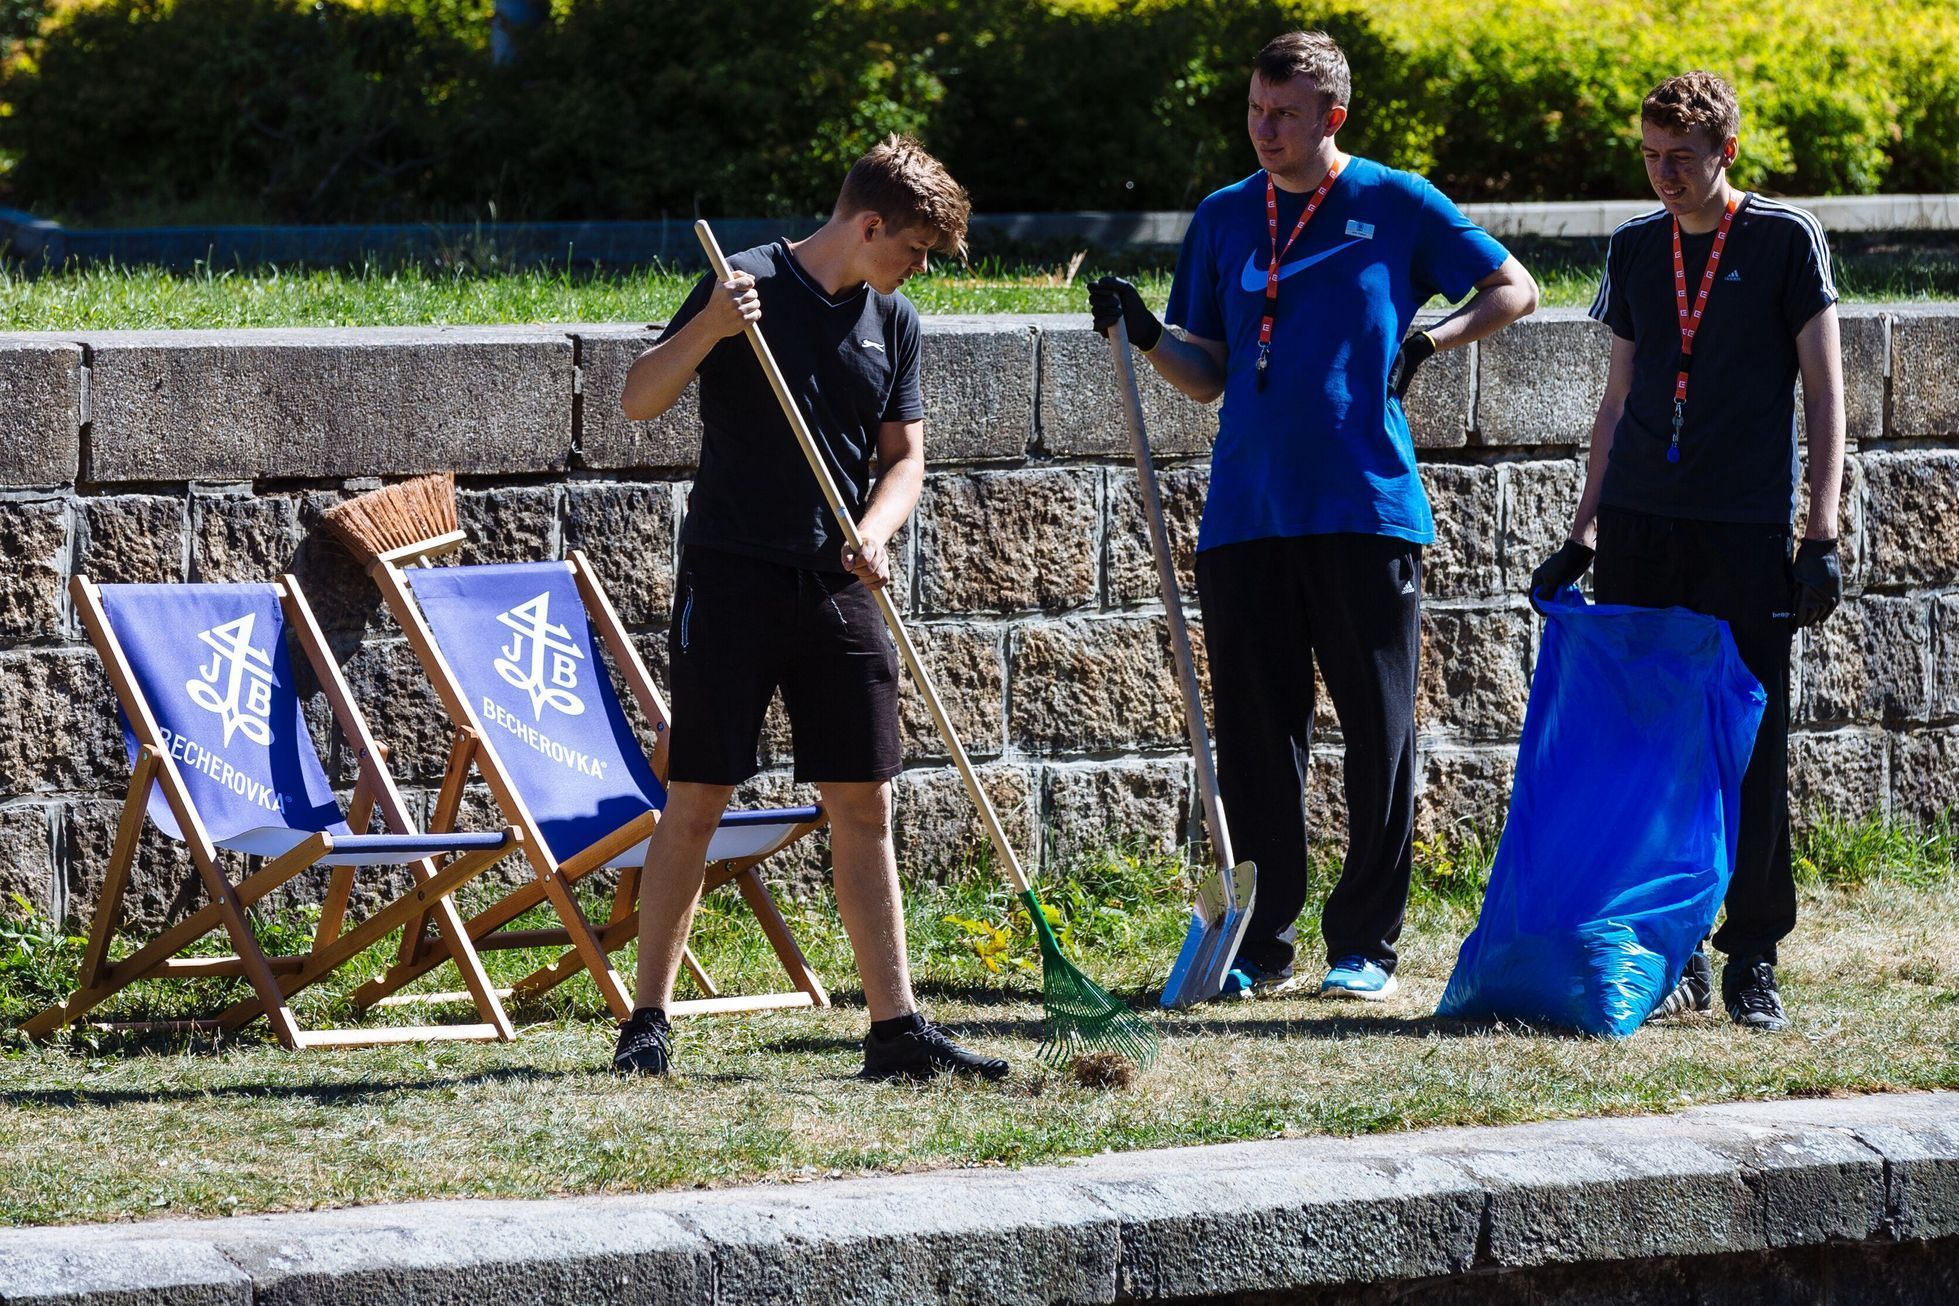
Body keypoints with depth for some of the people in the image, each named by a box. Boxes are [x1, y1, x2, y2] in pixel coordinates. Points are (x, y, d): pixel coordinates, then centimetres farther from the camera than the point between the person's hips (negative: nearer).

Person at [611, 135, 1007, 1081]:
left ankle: (895, 1025, 5)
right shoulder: (751, 282, -6)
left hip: (838, 589, 5)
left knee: (863, 804, 3)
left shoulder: (893, 321, 10)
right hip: (732, 577, -5)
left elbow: (904, 453, 15)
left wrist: (874, 531, -6)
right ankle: (647, 1021, 3)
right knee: (697, 799, -4)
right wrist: (707, 330, -25)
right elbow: (638, 399, -7)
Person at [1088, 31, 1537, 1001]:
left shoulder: (1396, 206, 3)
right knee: (1255, 737, 2)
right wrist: (1145, 336, -3)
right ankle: (1260, 946, 8)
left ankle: (1364, 946, 7)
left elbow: (1513, 291, 11)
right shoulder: (1223, 219, 13)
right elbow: (1207, 376, 15)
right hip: (1246, 512, 3)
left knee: (1378, 735, 0)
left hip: (1366, 509, -3)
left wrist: (1424, 344, -3)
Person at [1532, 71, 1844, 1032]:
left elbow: (1824, 389, -1)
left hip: (1746, 537, -4)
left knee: (1751, 753, -3)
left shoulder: (1785, 240, 1)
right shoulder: (1635, 248, 13)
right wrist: (1582, 536, 13)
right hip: (1639, 527, 4)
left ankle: (1751, 961, 5)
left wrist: (1822, 535, -8)